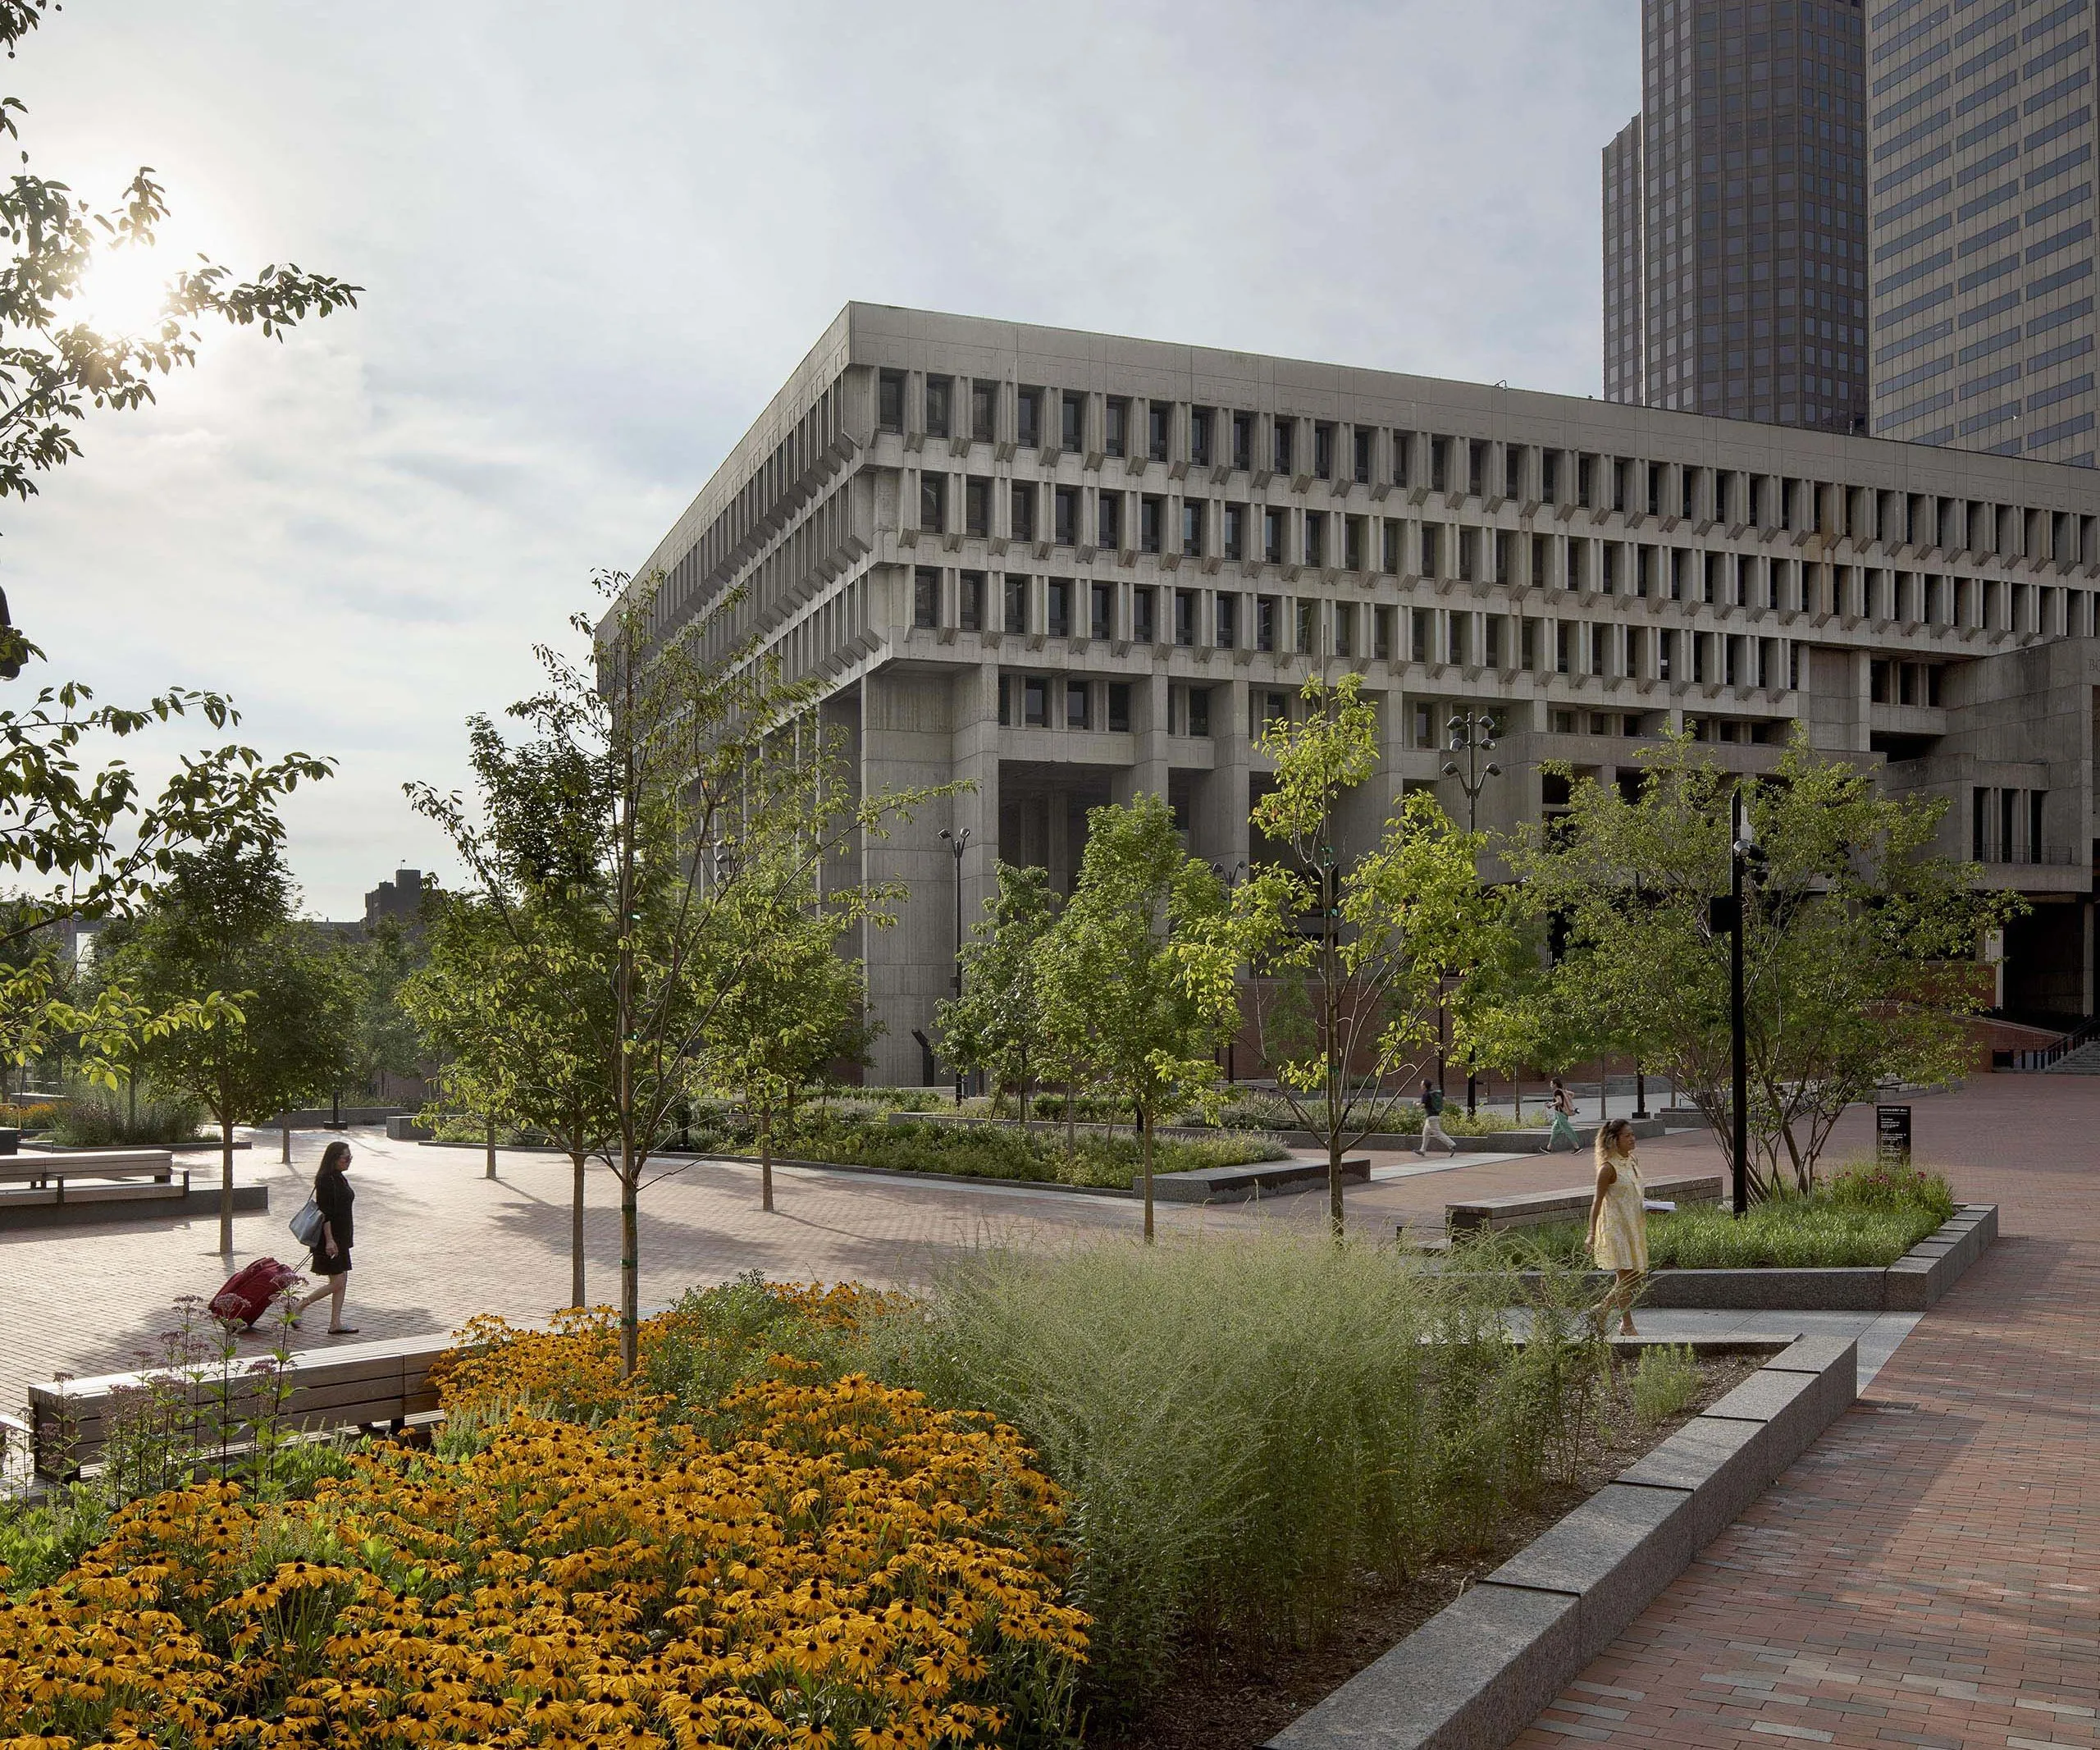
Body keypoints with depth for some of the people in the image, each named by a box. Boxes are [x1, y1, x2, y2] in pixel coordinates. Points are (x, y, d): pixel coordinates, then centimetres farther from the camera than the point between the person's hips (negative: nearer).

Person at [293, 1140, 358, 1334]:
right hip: (329, 1238, -10)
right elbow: (325, 1213, -21)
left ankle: (335, 1324, 12)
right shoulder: (326, 1180, -17)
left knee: (342, 1282, 9)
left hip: (341, 1238, 10)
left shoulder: (340, 1178, 13)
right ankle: (297, 1308, 5)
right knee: (337, 1283, -7)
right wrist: (329, 1240, -23)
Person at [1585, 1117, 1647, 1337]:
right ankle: (1627, 1325, 7)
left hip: (1635, 1225, 8)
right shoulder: (1608, 1168, -15)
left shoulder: (1633, 1161, 8)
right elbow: (1597, 1201, -14)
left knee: (1636, 1275, 9)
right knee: (1626, 1275, -5)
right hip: (1615, 1225, -8)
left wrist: (1648, 1204, 2)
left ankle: (1602, 1309, 23)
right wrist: (1592, 1233, -17)